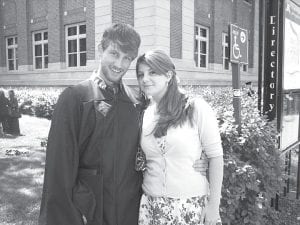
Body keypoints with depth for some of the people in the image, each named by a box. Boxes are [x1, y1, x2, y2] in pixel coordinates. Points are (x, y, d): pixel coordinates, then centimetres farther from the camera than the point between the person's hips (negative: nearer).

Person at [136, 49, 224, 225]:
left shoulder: (196, 108, -9)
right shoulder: (144, 114, 2)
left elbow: (215, 156, -8)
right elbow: (142, 162, 8)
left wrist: (213, 204, -8)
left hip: (192, 205, -3)